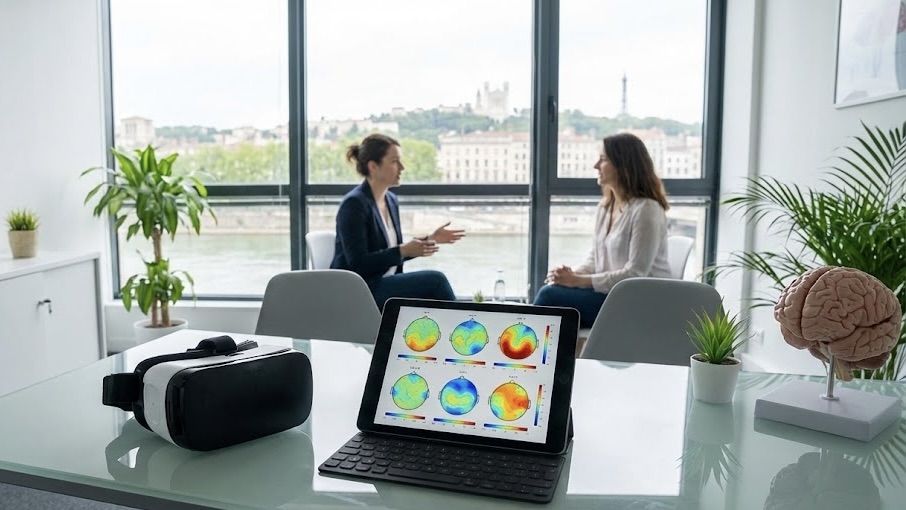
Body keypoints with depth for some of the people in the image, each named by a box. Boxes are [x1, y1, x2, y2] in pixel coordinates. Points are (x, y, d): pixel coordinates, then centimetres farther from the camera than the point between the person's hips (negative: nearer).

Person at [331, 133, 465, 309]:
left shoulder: (391, 200, 9)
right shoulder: (354, 204, -16)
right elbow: (358, 264, -21)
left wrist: (429, 239, 3)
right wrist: (404, 250, -27)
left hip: (385, 286, 8)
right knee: (435, 281, -20)